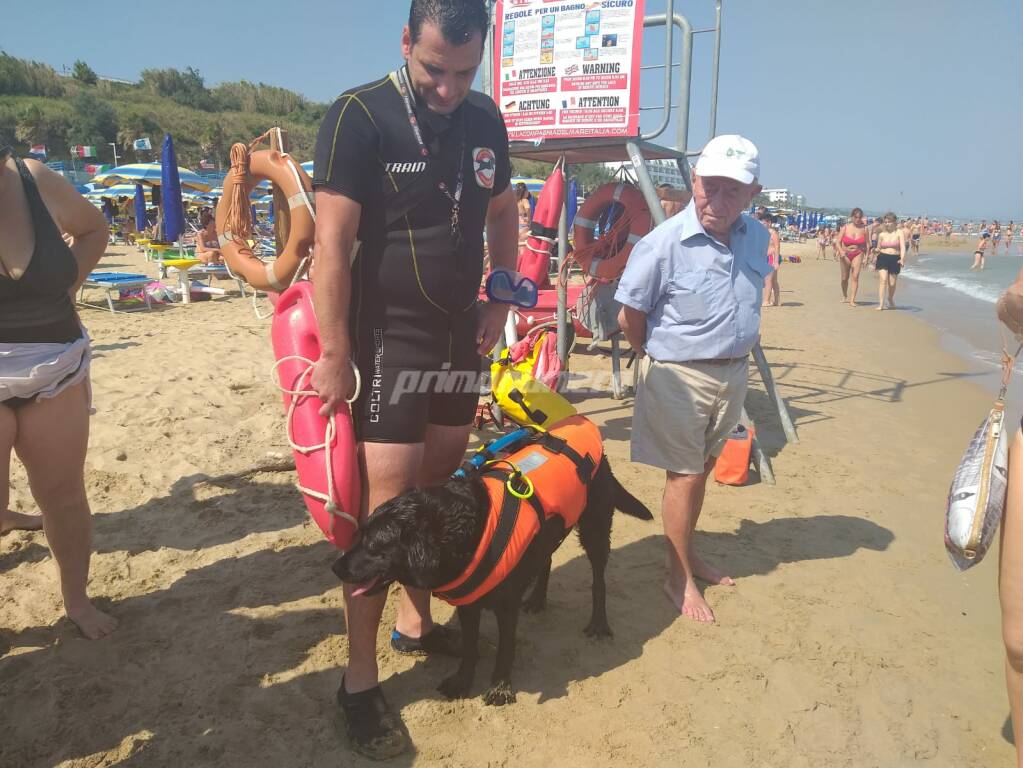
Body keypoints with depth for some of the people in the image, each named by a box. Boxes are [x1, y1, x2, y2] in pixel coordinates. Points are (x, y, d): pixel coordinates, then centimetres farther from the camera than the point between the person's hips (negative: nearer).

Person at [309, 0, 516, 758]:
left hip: (461, 338, 7)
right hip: (390, 341, -6)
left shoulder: (485, 120, 7)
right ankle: (360, 681, 9)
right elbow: (332, 243, -17)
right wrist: (335, 354, -19)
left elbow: (504, 214, 18)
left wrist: (500, 302, 7)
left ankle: (417, 622, 34)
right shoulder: (359, 115, -12)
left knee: (439, 493, 15)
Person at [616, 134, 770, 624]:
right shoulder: (663, 243, -19)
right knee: (684, 475, 1)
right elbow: (630, 317, -11)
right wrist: (663, 361, 1)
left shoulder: (756, 238, 1)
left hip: (733, 374, 6)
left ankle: (688, 552, 38)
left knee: (703, 468, 19)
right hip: (680, 377, -6)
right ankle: (678, 577, 18)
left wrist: (734, 357, 15)